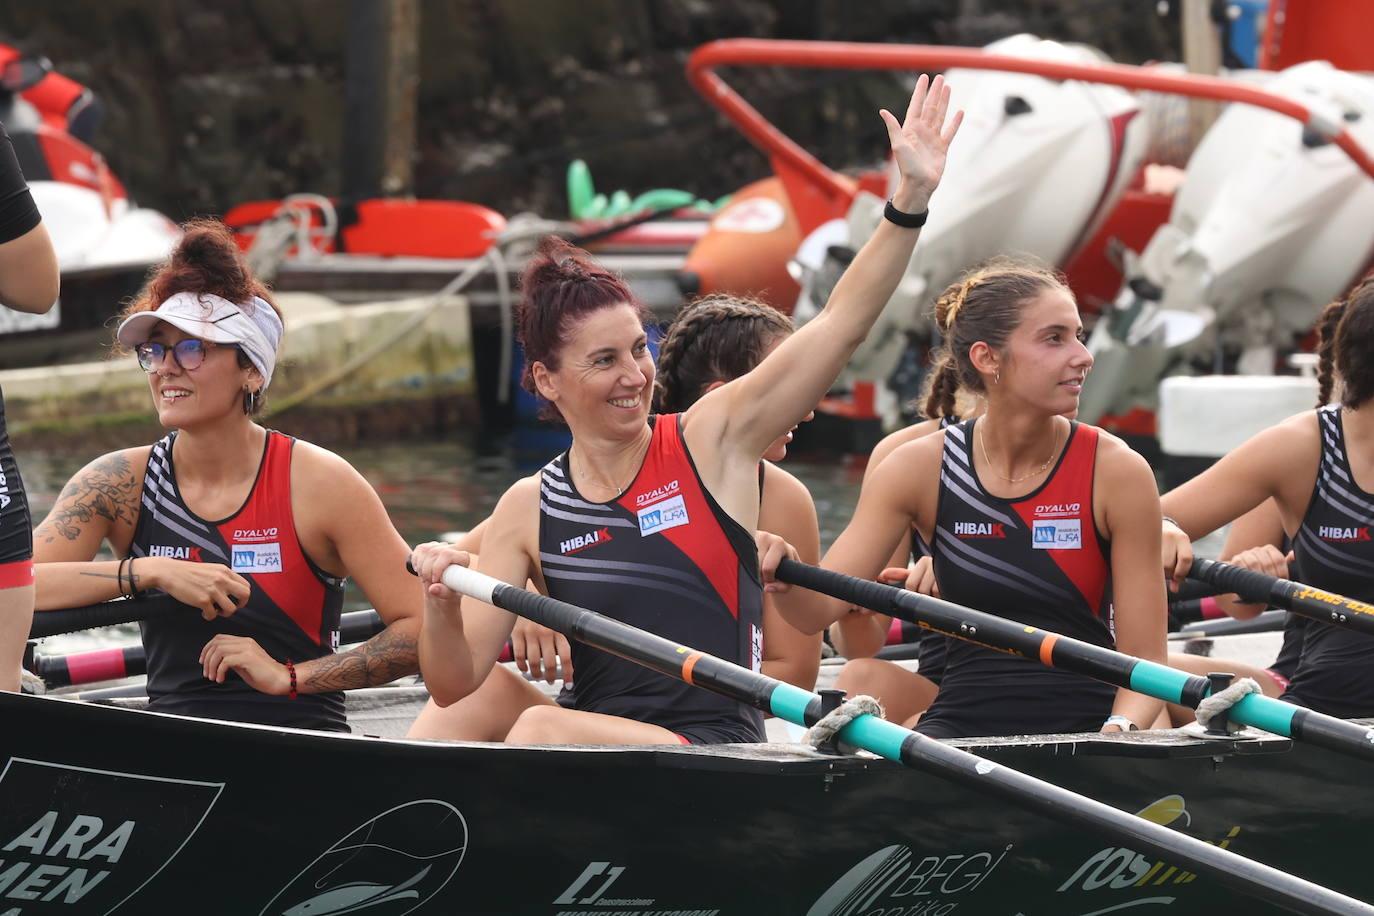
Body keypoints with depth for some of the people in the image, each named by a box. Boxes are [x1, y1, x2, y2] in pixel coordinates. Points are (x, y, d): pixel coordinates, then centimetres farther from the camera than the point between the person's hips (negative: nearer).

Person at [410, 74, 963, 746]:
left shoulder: (713, 440, 3)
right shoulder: (529, 511, 7)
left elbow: (840, 324, -3)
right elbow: (455, 684, 2)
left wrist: (911, 195, -12)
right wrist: (440, 608, -19)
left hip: (723, 749, -3)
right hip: (602, 739, 3)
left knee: (543, 728, -30)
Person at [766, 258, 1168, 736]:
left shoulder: (1116, 472, -3)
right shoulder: (920, 468, 2)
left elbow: (1144, 660, -3)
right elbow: (818, 608, -3)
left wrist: (1118, 732, -24)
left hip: (1084, 729, -2)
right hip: (960, 725, 3)